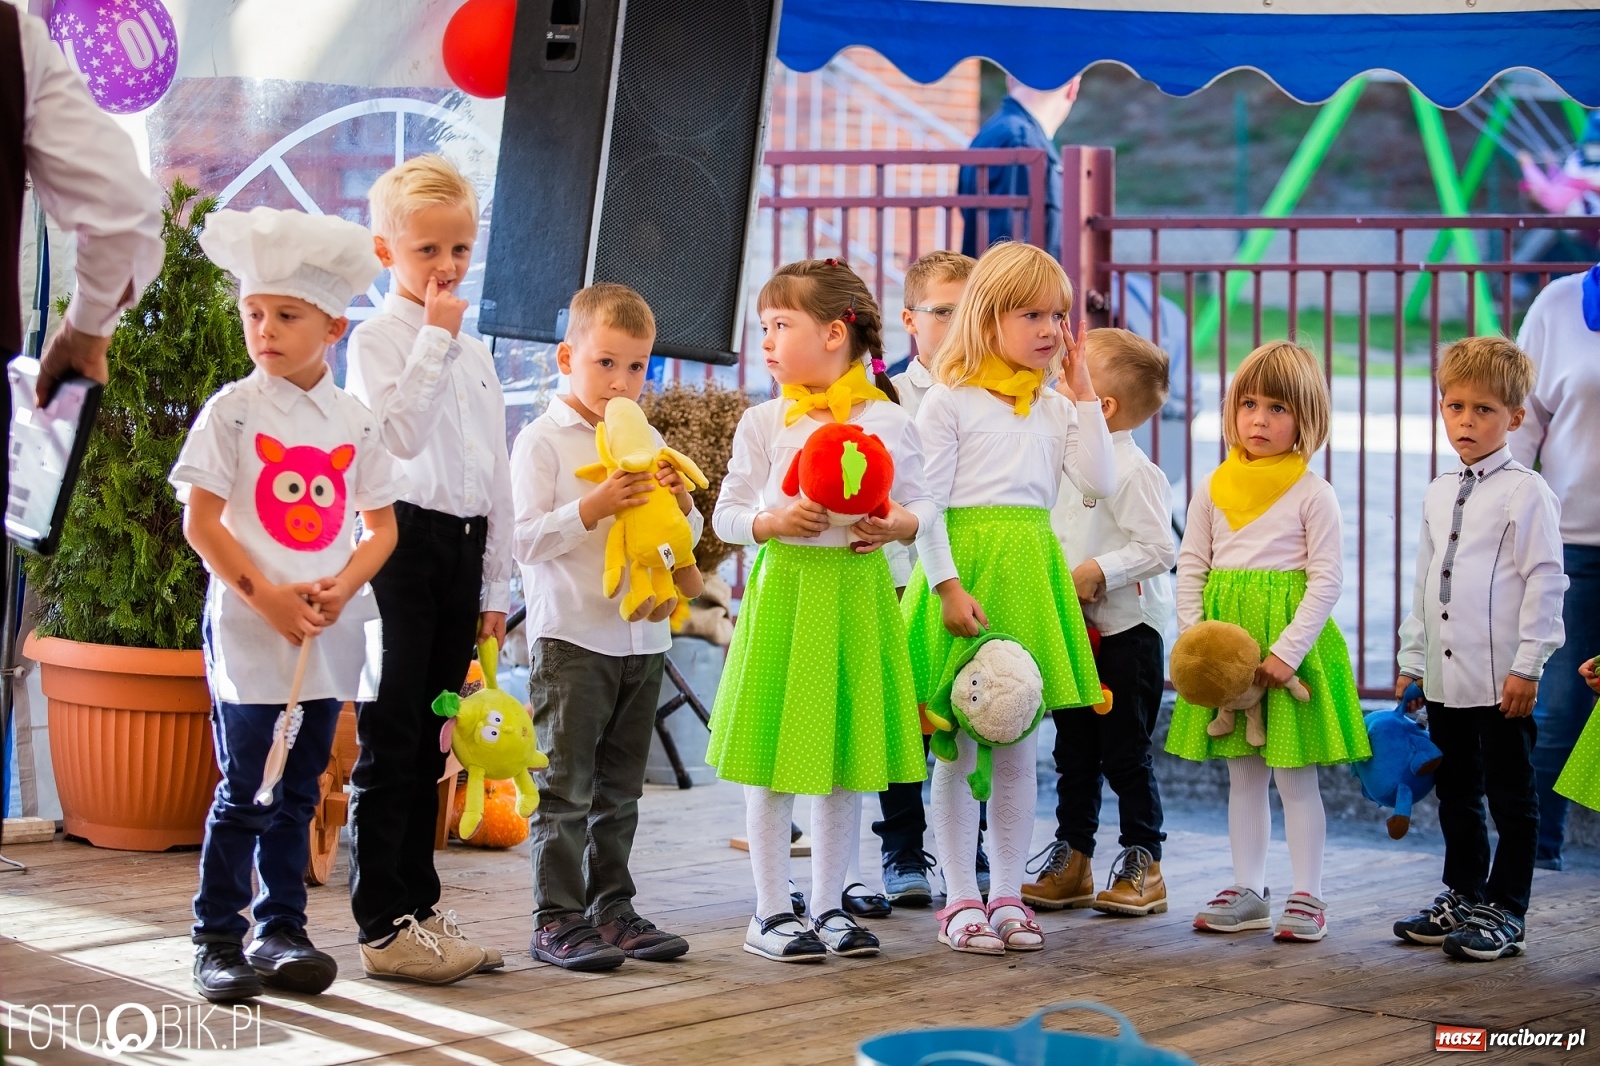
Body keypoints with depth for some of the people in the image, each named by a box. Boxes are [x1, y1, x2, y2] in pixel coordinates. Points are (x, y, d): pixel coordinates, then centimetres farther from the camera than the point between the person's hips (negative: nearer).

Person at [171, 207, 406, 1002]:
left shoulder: (356, 421, 7)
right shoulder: (233, 411, -3)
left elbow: (381, 525, 9)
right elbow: (201, 522, -7)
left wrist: (341, 587, -9)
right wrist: (269, 598, -13)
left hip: (329, 631, 4)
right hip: (247, 628, -4)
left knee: (298, 791, 10)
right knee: (244, 792, -4)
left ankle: (282, 930, 19)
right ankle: (218, 939, 5)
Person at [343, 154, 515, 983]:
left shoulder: (476, 354, 16)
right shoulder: (379, 339, -5)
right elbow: (401, 433, -21)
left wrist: (496, 586, 16)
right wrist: (435, 339, -16)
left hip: (461, 549, 7)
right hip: (402, 543, -7)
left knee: (429, 744, 13)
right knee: (389, 744, -4)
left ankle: (419, 907, 20)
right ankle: (383, 928, -2)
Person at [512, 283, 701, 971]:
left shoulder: (647, 443, 13)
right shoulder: (543, 441, -5)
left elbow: (685, 539, 18)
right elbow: (526, 540, -12)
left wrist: (681, 502, -3)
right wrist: (595, 508, -23)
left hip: (642, 637, 6)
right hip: (571, 637, -6)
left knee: (620, 789, 12)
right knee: (567, 789, -5)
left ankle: (611, 909, 18)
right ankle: (557, 919, -1)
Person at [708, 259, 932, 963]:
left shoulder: (890, 421, 3)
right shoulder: (763, 423, 2)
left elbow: (919, 504, 9)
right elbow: (726, 514, 4)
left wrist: (898, 525, -13)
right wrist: (772, 521, -15)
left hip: (857, 592, 1)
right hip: (783, 585, -1)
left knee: (849, 758, 7)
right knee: (773, 757, 0)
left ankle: (827, 906, 19)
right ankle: (770, 912, 9)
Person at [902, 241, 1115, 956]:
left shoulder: (1054, 405, 13)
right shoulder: (949, 400, -3)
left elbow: (1100, 484, 1)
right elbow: (926, 503, -8)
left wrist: (1083, 397, 1)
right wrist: (948, 584, -17)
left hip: (1030, 574, 5)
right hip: (965, 563, -5)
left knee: (1019, 748, 8)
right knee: (958, 747, 1)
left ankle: (1008, 894, 15)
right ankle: (960, 900, 7)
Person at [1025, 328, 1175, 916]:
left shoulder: (1133, 471, -16)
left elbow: (1159, 549, -20)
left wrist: (1099, 571, -24)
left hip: (1127, 632, -8)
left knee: (1125, 753, -1)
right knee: (1073, 752, 12)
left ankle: (1143, 865, 8)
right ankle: (1070, 859, 20)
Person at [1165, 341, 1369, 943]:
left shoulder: (1312, 494, -6)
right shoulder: (1213, 490, 6)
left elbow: (1327, 579, -9)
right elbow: (1191, 566, 7)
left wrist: (1287, 650, -16)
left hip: (1289, 640, -4)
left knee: (1294, 775, 0)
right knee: (1242, 773, 12)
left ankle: (1307, 896, 7)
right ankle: (1248, 892, 19)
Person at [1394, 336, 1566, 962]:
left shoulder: (1526, 492, -8)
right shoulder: (1438, 495, 13)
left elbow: (1545, 582, -11)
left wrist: (1527, 665, -15)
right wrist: (1411, 660, 17)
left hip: (1502, 680, -7)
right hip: (1445, 678, 7)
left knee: (1510, 797, 1)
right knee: (1456, 794, 16)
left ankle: (1505, 913, 7)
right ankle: (1463, 898, 28)